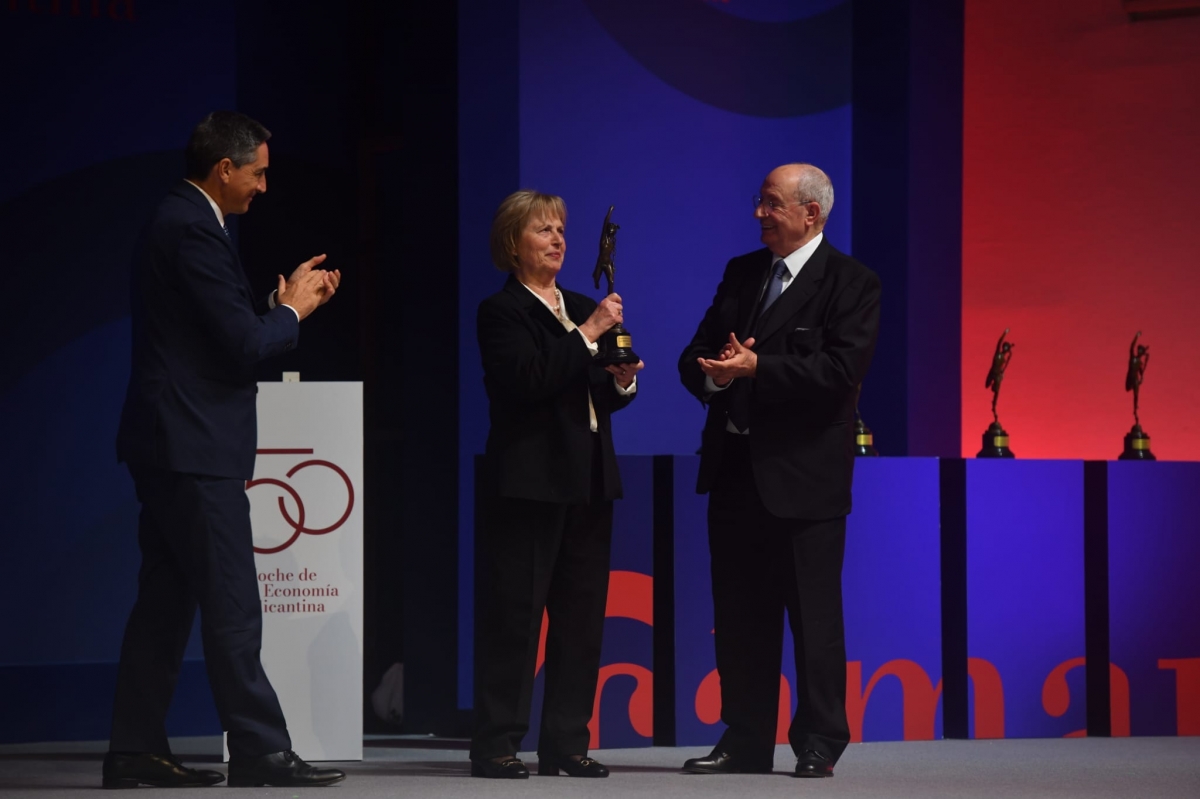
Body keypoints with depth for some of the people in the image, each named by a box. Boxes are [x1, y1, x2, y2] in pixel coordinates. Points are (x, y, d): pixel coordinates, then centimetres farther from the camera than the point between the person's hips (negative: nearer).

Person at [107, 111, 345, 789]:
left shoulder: (181, 222, 16)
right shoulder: (194, 231, -17)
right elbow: (242, 345, -19)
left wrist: (284, 300, 13)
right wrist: (292, 311, -2)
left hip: (168, 446, 11)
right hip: (195, 450, -11)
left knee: (165, 601, 11)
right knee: (230, 604, -6)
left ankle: (137, 750, 13)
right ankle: (259, 751, -3)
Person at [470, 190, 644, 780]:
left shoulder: (582, 309, 19)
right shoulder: (501, 311, -4)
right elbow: (528, 379, -20)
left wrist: (623, 381, 1)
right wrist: (588, 335, -19)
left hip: (588, 482, 7)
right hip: (530, 482, -7)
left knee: (582, 615, 6)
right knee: (514, 613, -6)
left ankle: (566, 743, 11)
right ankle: (495, 744, -3)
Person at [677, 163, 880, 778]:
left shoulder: (850, 283, -6)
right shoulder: (741, 272, 14)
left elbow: (841, 369, -18)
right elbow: (695, 357, 12)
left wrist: (756, 369, -22)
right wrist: (715, 375, -12)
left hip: (803, 475, -6)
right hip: (734, 467, 6)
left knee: (814, 614, -1)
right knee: (739, 614, 10)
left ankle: (818, 744, 7)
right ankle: (745, 742, 17)